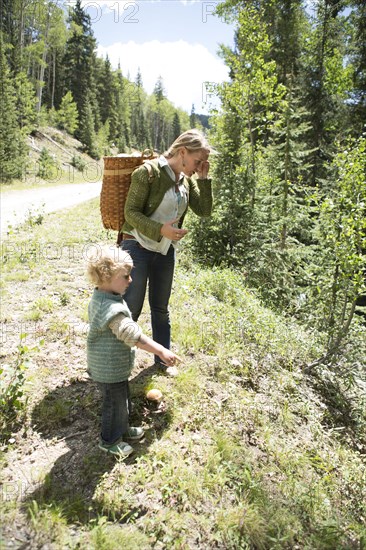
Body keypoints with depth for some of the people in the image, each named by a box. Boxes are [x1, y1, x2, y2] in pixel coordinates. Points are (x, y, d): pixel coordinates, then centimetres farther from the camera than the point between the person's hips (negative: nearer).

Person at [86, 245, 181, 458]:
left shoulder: (101, 297, 0)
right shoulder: (112, 309, -35)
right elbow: (133, 334, -38)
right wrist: (161, 351, -35)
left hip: (115, 366, 10)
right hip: (110, 370, -10)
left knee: (123, 399, 26)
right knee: (115, 403, 11)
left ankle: (123, 429, 47)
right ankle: (109, 440, 34)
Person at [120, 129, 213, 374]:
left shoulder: (187, 179, 4)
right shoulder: (148, 172, -16)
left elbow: (204, 210, 4)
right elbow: (131, 212, -17)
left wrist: (203, 178, -6)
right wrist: (161, 229, -30)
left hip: (166, 251, 6)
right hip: (138, 247, -6)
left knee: (161, 308, 17)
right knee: (131, 309, 0)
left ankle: (163, 359, 34)